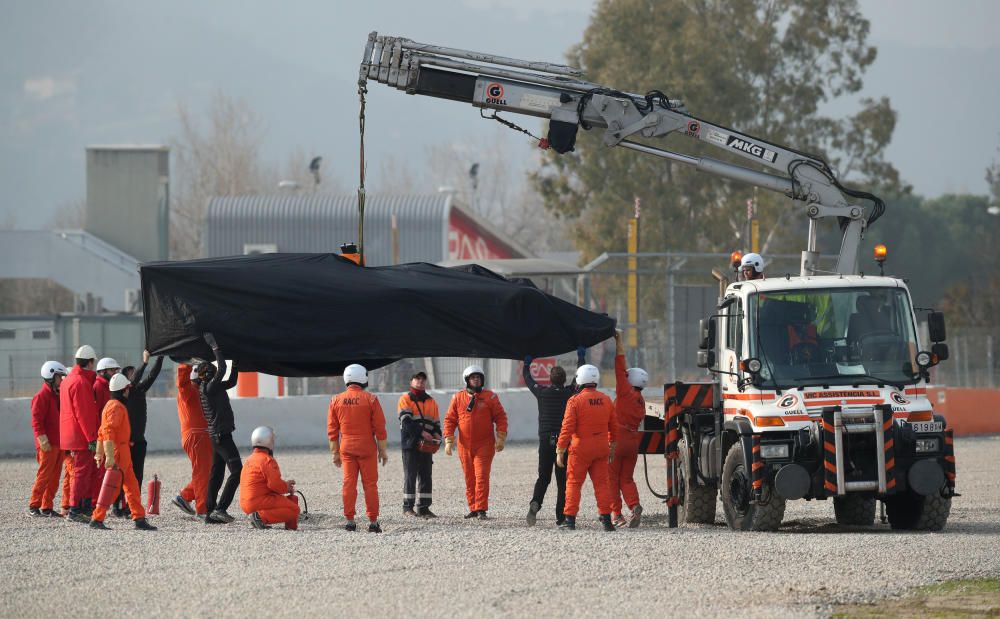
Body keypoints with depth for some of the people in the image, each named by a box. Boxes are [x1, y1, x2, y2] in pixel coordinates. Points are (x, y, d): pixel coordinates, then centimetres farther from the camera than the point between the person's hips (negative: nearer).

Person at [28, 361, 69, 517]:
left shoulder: (58, 396, 17)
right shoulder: (42, 396, -10)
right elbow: (36, 420, -15)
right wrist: (42, 440, -21)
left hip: (59, 444, 8)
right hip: (48, 445, -8)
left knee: (54, 477, 7)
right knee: (44, 475, -8)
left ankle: (47, 506, 11)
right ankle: (33, 506, -4)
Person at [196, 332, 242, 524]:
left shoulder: (214, 388, 14)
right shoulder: (208, 388, -13)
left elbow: (231, 381, 29)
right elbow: (222, 369, -23)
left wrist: (236, 364, 25)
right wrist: (215, 347, -18)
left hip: (218, 436, 10)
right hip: (221, 436, -10)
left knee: (216, 474, 11)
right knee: (237, 471, -14)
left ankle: (211, 512, 12)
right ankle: (220, 508, -20)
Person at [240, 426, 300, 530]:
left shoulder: (249, 460, 18)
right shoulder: (267, 460, -13)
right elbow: (275, 484, -19)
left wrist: (285, 484, 18)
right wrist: (287, 488, 2)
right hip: (260, 501, -10)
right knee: (294, 510, -12)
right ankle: (261, 517, -23)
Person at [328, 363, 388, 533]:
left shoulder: (336, 400, 2)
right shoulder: (370, 399, -7)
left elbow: (332, 430, 6)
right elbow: (380, 428, -6)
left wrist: (335, 453, 13)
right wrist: (383, 450, 3)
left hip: (346, 448, 2)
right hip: (367, 447, -2)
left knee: (349, 484, 5)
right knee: (370, 484, 2)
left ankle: (350, 520, 3)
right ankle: (373, 522, 1)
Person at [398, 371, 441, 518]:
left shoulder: (431, 402, 17)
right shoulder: (405, 399, 0)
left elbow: (436, 423, 17)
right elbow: (406, 420, -13)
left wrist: (437, 435, -5)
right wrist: (422, 432, -22)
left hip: (426, 445, 5)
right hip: (410, 443, -5)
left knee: (426, 476, 5)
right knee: (410, 475, -3)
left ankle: (423, 507, 9)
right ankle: (408, 507, 0)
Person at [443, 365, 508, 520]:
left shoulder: (490, 397, 2)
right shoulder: (458, 398, 7)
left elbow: (500, 417, 2)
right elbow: (450, 419, 7)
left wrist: (501, 438, -5)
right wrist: (449, 441, -1)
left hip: (484, 445, -3)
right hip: (465, 446, 3)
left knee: (481, 476, -11)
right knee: (469, 478, 7)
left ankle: (481, 509, -13)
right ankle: (473, 509, 15)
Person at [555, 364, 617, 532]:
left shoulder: (575, 401, -12)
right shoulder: (606, 401, 4)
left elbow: (567, 428, -14)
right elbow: (614, 427, 12)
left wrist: (560, 451, -9)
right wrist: (612, 447, 24)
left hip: (580, 448, -4)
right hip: (601, 448, 4)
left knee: (573, 482, 3)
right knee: (602, 483, 8)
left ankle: (570, 519, 1)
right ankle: (606, 519, 5)